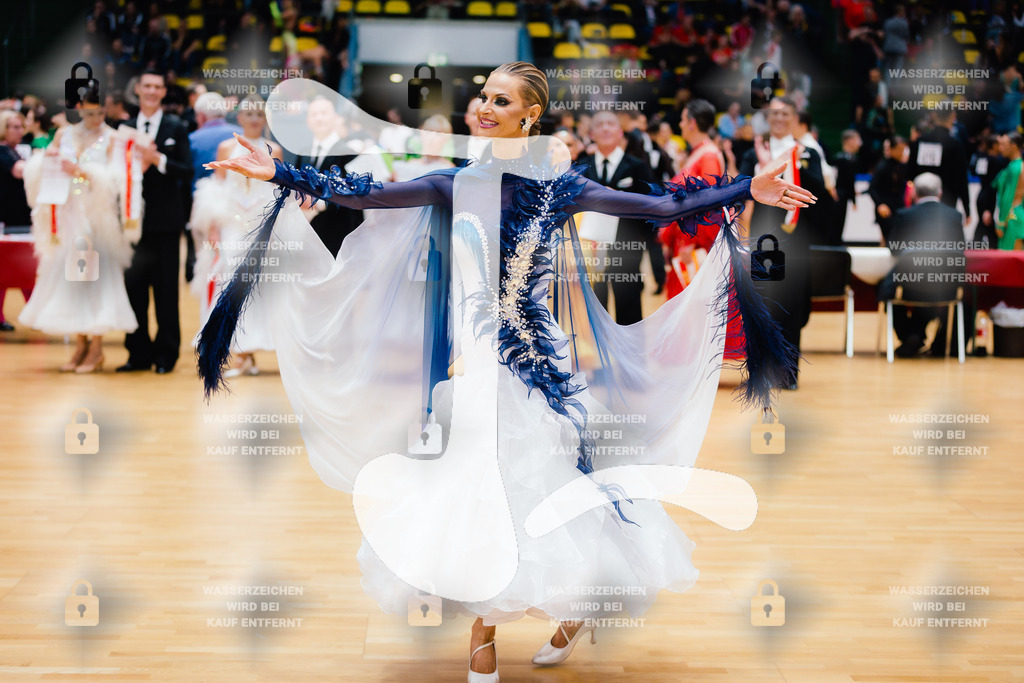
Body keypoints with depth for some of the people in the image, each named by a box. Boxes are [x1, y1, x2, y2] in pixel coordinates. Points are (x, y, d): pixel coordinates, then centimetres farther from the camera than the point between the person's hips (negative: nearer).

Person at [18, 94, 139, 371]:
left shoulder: (111, 138, 0)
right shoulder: (64, 134, 11)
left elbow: (113, 179, -9)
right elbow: (39, 171, 12)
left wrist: (82, 172, -21)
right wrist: (47, 157, -8)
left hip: (98, 216, -4)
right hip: (68, 215, 4)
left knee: (96, 274, -7)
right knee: (67, 275, 4)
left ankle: (96, 350, -1)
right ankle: (80, 346, 13)